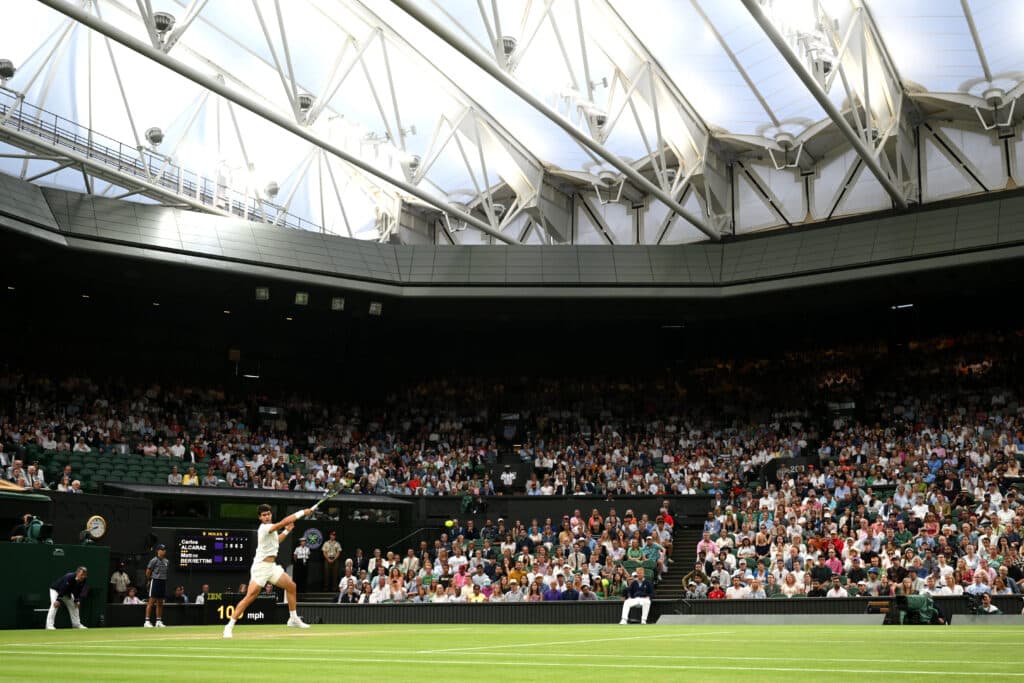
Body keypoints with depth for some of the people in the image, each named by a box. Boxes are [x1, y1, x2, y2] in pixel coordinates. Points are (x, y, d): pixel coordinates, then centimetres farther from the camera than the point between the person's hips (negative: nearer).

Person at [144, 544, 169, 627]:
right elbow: (148, 572, -4)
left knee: (160, 603, 9)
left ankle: (159, 621, 14)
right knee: (151, 601, -8)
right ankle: (147, 621, -8)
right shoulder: (154, 560, -9)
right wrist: (149, 580, 5)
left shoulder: (166, 561, 10)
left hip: (163, 582, 6)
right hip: (155, 581, -6)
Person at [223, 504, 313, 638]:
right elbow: (283, 522, -28)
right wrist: (302, 512, -26)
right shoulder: (264, 528, -17)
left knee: (291, 586, 10)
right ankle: (230, 626, -12)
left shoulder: (270, 528, 11)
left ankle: (293, 619, 21)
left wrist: (286, 531, 18)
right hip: (261, 567, -9)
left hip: (272, 566, 9)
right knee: (250, 596, -16)